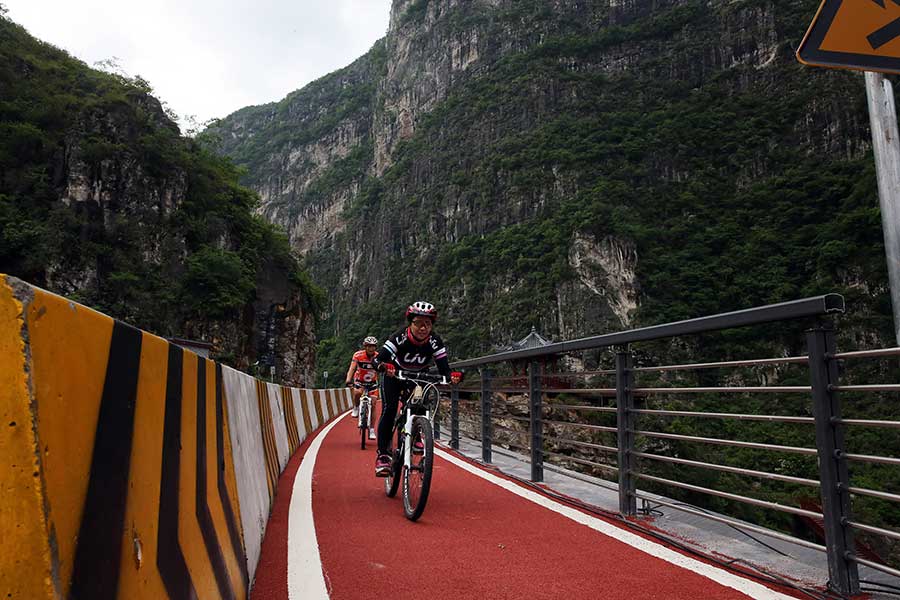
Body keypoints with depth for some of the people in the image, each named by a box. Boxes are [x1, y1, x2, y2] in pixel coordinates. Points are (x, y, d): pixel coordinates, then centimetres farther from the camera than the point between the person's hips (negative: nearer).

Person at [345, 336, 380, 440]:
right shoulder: (358, 355, -22)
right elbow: (352, 368, -31)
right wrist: (348, 380, -47)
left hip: (372, 382, 1)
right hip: (359, 380, -1)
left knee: (373, 404, -6)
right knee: (357, 393, -34)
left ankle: (372, 430, 4)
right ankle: (356, 408, -2)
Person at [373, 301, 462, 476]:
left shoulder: (435, 342, -26)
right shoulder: (400, 338, -32)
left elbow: (443, 368, -28)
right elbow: (378, 359, -39)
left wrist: (452, 376, -50)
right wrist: (384, 366, -62)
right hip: (394, 376, -2)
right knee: (389, 409, -19)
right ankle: (382, 454, -13)